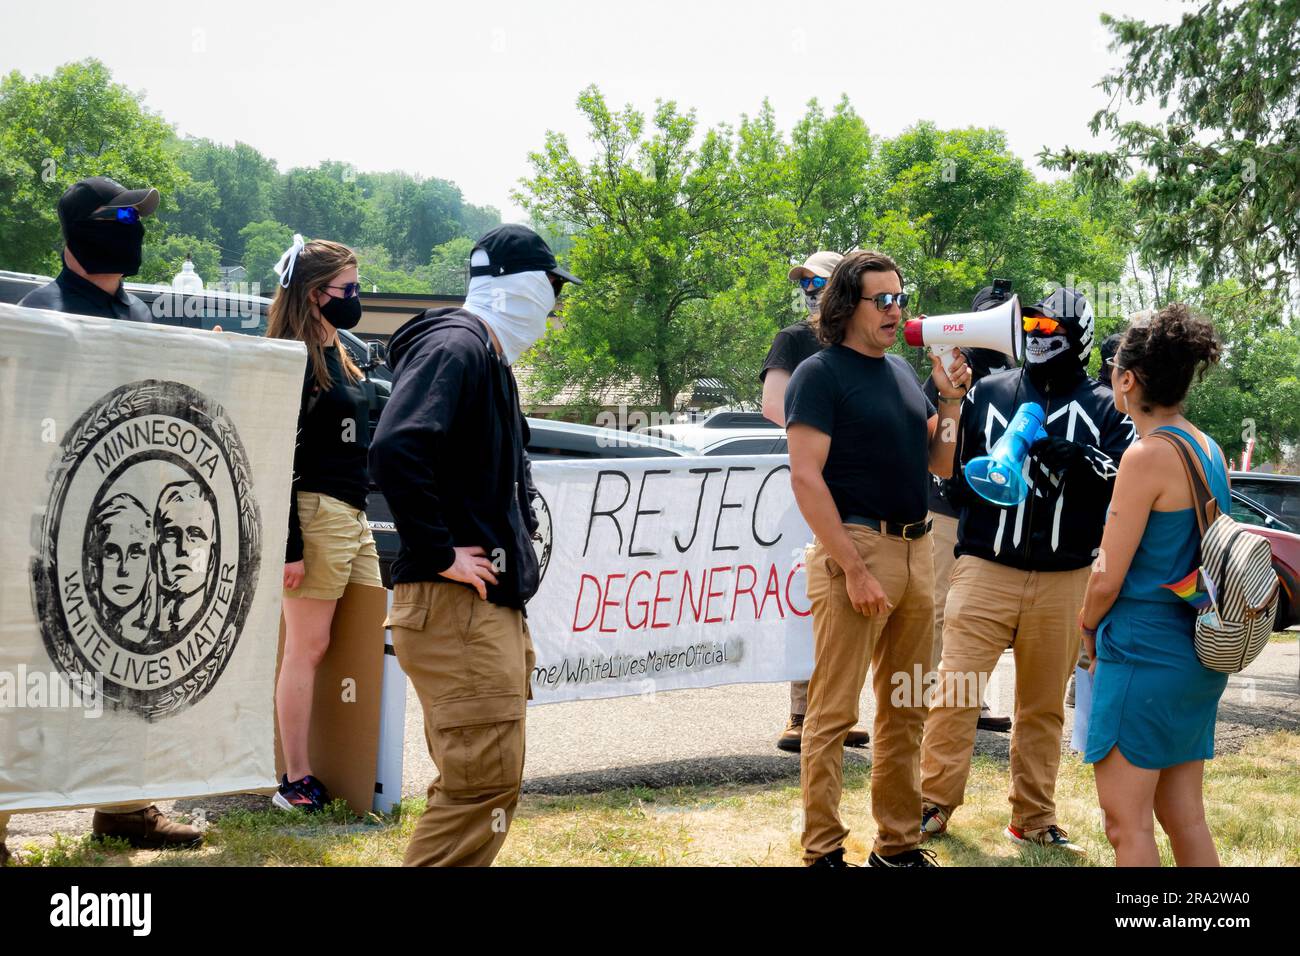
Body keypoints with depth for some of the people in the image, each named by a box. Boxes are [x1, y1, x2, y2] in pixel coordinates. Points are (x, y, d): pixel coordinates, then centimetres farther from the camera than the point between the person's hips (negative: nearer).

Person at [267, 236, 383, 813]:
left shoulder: (340, 356, 17)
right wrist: (288, 546, -19)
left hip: (353, 516, 9)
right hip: (314, 512, -9)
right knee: (307, 647, -4)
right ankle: (296, 782, 1)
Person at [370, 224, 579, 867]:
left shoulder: (489, 357, 20)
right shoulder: (455, 347, -12)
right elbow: (395, 450, -28)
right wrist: (438, 554, -22)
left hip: (494, 605, 11)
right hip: (455, 604, -11)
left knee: (480, 783, 14)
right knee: (483, 784, -13)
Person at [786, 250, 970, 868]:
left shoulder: (902, 372, 16)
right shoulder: (821, 374, -6)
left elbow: (941, 465, 19)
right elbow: (806, 477, -14)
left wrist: (950, 401, 3)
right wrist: (855, 569, -18)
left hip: (916, 549, 8)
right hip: (857, 545, -7)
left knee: (906, 710, 12)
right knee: (834, 711, -5)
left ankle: (899, 842, 21)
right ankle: (822, 851, 1)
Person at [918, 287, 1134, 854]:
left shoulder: (1104, 408, 7)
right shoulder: (988, 392, 9)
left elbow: (1127, 482, -6)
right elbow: (949, 460, 20)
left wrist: (1079, 460, -20)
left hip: (1063, 579, 1)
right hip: (985, 568, -1)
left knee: (1044, 705, 9)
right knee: (955, 689, -9)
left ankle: (1033, 818, 19)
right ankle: (934, 803, 2)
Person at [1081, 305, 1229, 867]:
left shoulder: (1148, 455, -16)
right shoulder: (1209, 451, 10)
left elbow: (1109, 578, -15)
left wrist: (1088, 628, 5)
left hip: (1144, 654, -9)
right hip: (1198, 658, 9)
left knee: (1126, 825, -3)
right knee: (1184, 819, 14)